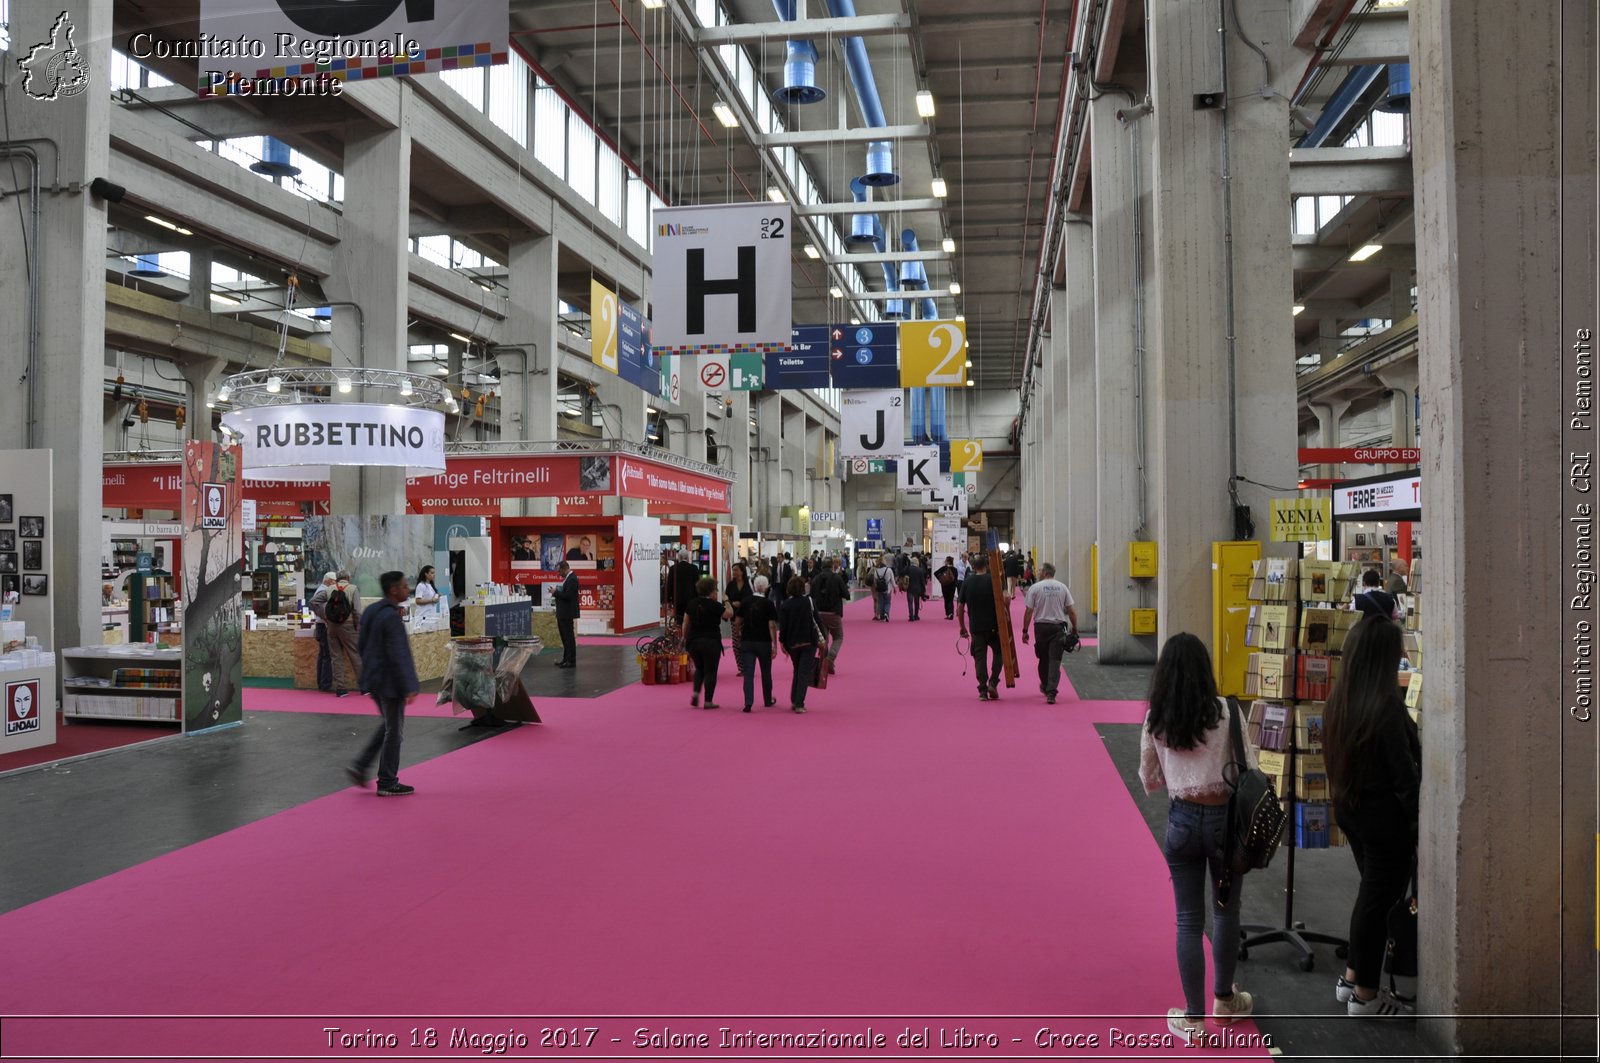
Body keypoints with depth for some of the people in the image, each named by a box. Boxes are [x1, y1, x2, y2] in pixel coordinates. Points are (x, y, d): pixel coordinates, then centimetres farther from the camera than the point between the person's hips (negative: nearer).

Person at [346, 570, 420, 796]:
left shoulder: (370, 611, 8)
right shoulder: (391, 617, -21)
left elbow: (362, 646, 16)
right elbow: (398, 656, -23)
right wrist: (408, 687, -21)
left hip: (373, 680, 9)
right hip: (389, 682, -9)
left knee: (388, 725, 23)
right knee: (394, 731, 3)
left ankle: (360, 766, 17)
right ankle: (387, 783, 11)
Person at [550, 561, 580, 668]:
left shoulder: (572, 579, -17)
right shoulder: (568, 578, 13)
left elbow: (568, 595, -24)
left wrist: (556, 593, -14)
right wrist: (556, 593, 2)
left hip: (567, 614, -10)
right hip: (563, 613, 10)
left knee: (569, 637, -5)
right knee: (565, 637, 16)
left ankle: (571, 661, -1)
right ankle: (566, 659, 24)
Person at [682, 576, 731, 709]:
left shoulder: (692, 604, 5)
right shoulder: (715, 605, -10)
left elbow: (686, 623, 8)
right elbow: (729, 614, -1)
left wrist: (685, 638, 18)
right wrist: (726, 602, 14)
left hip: (693, 642, 5)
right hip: (711, 642, -5)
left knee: (699, 669, 22)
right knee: (710, 671, 4)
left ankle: (695, 693, 4)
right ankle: (708, 701, 4)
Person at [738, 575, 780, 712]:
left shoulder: (746, 601, 1)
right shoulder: (769, 604, -9)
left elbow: (738, 622, 7)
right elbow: (772, 626, -13)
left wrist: (740, 636, 24)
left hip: (747, 642, 1)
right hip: (764, 642, -1)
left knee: (748, 674, -2)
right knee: (766, 673, 16)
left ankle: (748, 703, -16)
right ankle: (768, 701, 30)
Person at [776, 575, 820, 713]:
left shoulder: (785, 605, -5)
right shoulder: (809, 601, -5)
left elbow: (782, 625, -5)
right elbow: (817, 620, -3)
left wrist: (782, 642, 5)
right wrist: (821, 638, 3)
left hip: (792, 643, 2)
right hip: (809, 642, -2)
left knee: (797, 671, 20)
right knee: (804, 673, 1)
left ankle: (794, 701, 20)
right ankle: (799, 704, -7)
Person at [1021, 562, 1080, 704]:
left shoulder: (1035, 587, -4)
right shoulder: (1062, 587, 3)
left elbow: (1028, 612, -6)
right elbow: (1071, 611, 4)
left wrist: (1025, 631, 0)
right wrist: (1074, 628, 14)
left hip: (1041, 626, 0)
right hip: (1058, 627, 1)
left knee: (1043, 659, 17)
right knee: (1055, 660, -2)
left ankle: (1045, 686, 35)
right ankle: (1051, 692, -12)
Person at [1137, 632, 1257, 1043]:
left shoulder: (1154, 720, -4)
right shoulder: (1225, 712, -11)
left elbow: (1149, 780, 3)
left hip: (1182, 821, 1)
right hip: (1224, 817, -1)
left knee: (1189, 920, 9)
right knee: (1226, 912, 19)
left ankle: (1194, 1019, 14)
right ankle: (1224, 1001, 36)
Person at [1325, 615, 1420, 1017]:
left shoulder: (1337, 702, 1)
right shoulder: (1386, 707, -22)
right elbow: (1404, 774, -18)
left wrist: (1345, 798, 14)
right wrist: (1419, 823, -8)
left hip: (1349, 810, 8)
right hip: (1385, 817, -8)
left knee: (1372, 893, 21)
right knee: (1380, 899, 5)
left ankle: (1353, 979, 31)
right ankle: (1365, 995, 17)